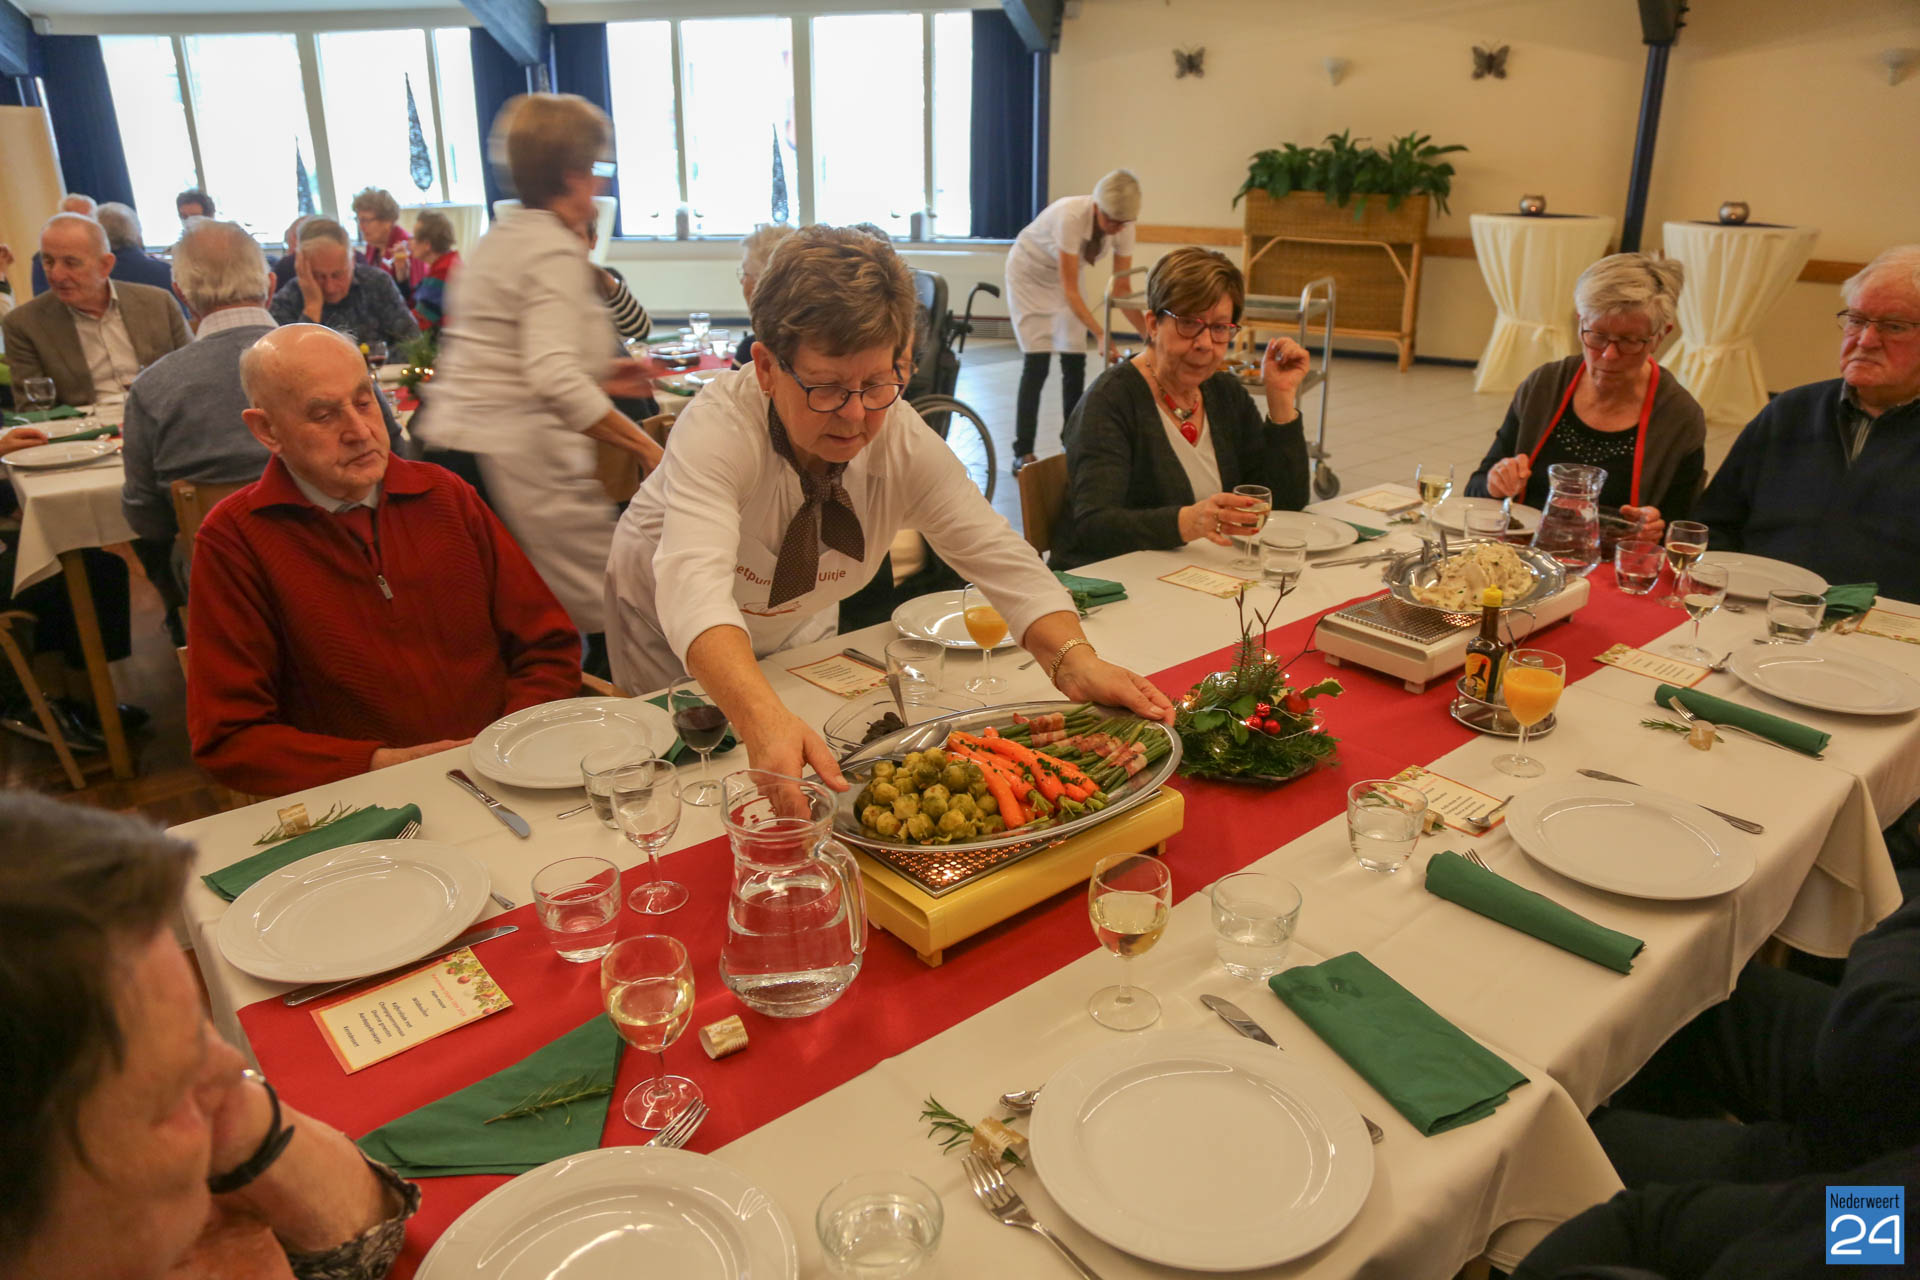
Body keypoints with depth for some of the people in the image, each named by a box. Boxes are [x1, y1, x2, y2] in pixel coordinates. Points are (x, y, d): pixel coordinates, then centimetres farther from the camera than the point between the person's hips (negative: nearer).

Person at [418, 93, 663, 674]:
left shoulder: (495, 239, 19)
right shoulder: (557, 252, -10)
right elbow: (554, 380, -25)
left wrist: (598, 378, 23)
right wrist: (646, 446, -22)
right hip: (518, 465, -10)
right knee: (611, 622, -4)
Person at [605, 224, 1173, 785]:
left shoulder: (906, 443, -25)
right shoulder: (717, 428, -38)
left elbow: (1000, 556, -26)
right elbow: (695, 590, -53)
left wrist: (1074, 660, -46)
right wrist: (765, 721, -72)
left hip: (796, 631, 3)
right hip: (673, 636, -3)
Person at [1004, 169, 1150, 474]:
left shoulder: (1123, 228, -20)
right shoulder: (1071, 217, -37)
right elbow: (1070, 290, -36)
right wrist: (1100, 335, -44)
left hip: (1064, 276, 5)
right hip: (1030, 273, -5)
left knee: (1075, 362, -3)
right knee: (1037, 363, -13)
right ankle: (1022, 453, -9)